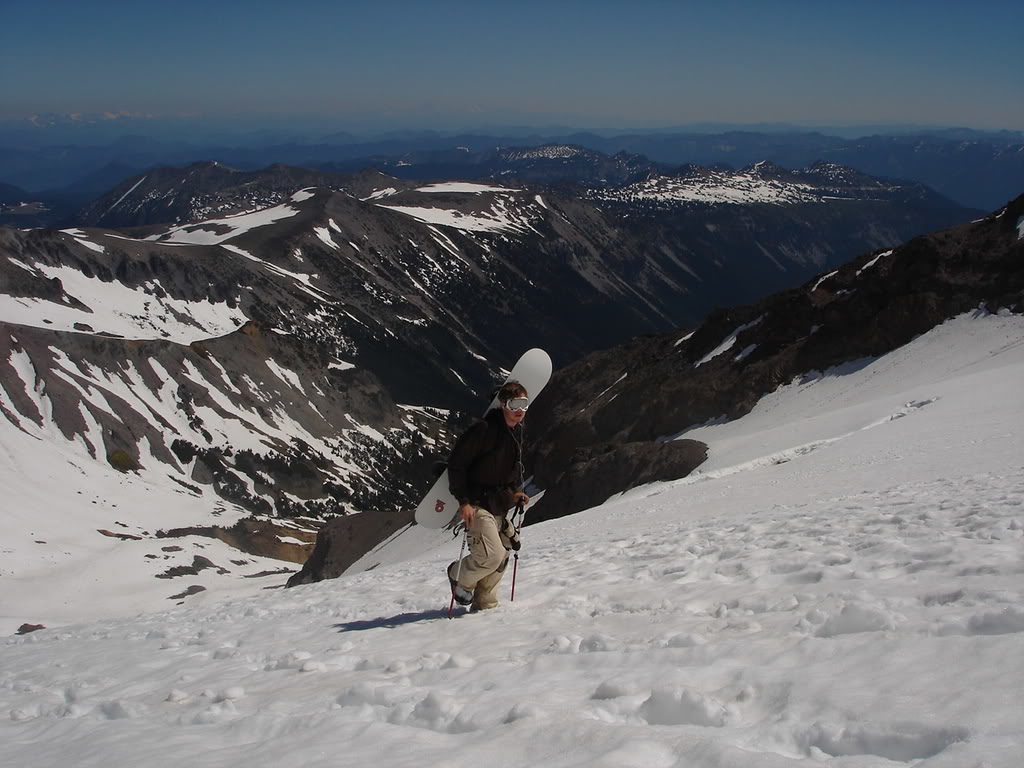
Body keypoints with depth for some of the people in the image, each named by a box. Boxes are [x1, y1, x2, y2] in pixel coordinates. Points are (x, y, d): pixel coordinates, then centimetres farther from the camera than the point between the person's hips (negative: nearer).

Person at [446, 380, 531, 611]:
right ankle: (459, 576, 10)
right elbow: (456, 463, -16)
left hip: (500, 506, 8)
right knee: (493, 555, -17)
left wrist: (516, 492, 8)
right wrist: (463, 501, -20)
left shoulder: (517, 432, 9)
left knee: (501, 559, 9)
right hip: (477, 504, -8)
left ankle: (485, 603, 24)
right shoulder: (484, 429, -18)